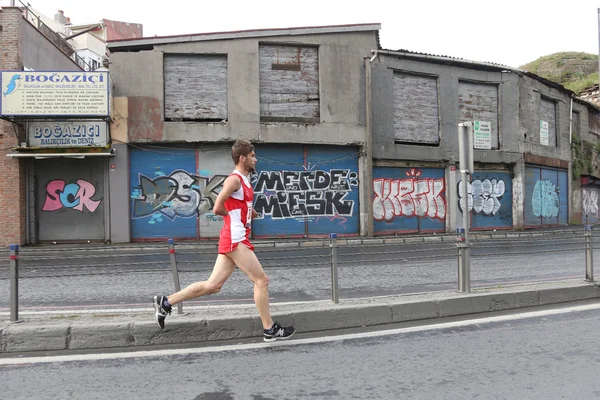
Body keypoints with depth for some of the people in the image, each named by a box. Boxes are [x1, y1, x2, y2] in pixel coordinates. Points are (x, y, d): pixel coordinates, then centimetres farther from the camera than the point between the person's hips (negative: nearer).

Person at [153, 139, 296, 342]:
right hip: (235, 240, -10)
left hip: (235, 239, 10)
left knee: (212, 285, 9)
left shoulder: (244, 180, 17)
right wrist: (240, 214, -5)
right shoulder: (234, 179, -13)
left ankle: (166, 302, 16)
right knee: (261, 280, -3)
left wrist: (249, 212, 7)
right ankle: (270, 329, 7)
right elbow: (217, 208, -19)